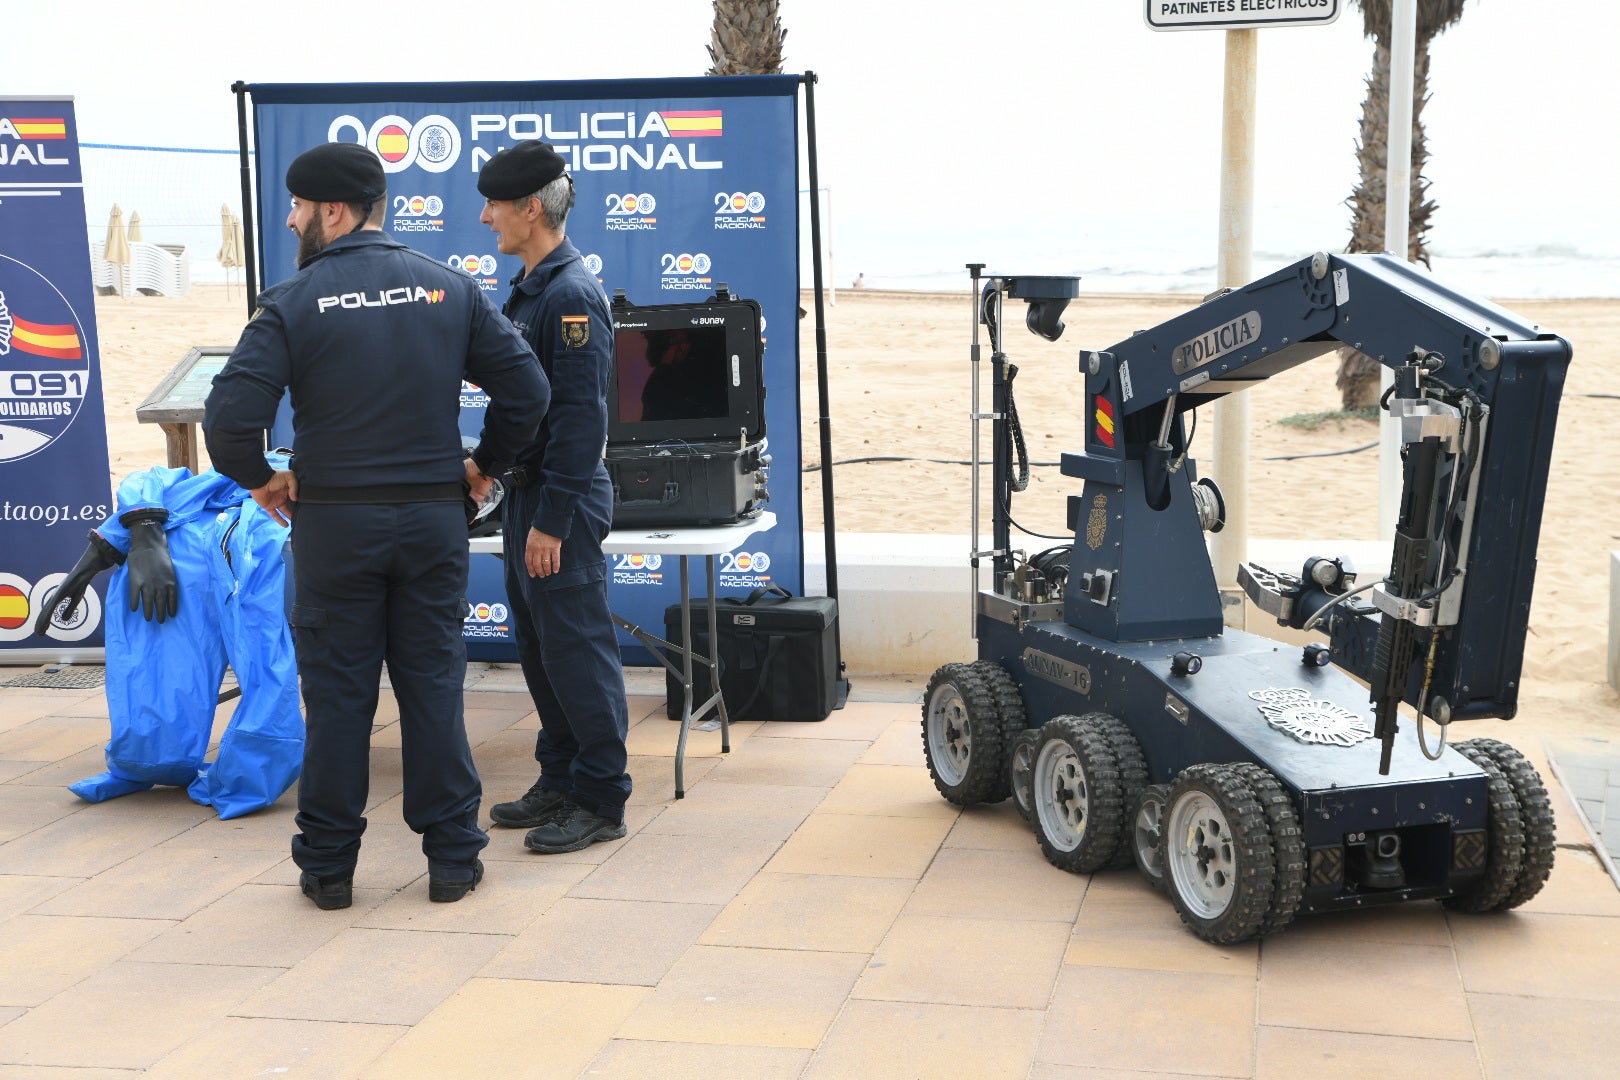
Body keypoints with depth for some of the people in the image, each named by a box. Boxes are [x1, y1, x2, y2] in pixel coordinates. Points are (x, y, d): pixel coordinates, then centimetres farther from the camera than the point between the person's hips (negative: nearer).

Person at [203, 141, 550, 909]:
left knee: (337, 693, 7)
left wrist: (260, 479, 2)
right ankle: (452, 856, 14)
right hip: (433, 516, 2)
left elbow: (229, 417, -16)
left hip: (334, 520, -2)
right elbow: (527, 390, -1)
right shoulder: (449, 289, 2)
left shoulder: (293, 303, -8)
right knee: (433, 685, 10)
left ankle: (328, 865, 16)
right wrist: (486, 465, 12)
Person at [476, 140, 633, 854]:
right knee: (538, 647, 16)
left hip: (563, 501, -10)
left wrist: (552, 520, -22)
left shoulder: (573, 295, -17)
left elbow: (581, 418, -21)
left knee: (577, 648, -3)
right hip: (526, 491, 10)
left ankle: (601, 801, 6)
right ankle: (560, 781, 27)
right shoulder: (527, 290, 14)